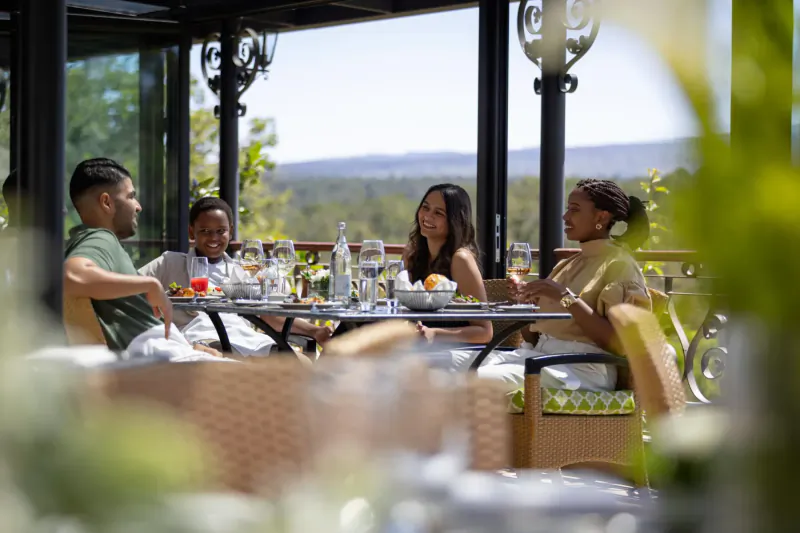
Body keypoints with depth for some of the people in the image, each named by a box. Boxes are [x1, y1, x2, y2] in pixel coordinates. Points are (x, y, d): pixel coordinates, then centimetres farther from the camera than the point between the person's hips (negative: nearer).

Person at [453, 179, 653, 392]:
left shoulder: (619, 265, -1)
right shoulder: (568, 264, 22)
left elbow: (618, 342, -15)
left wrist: (567, 298, -18)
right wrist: (526, 301, 1)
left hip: (582, 368, -8)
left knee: (481, 380, -32)